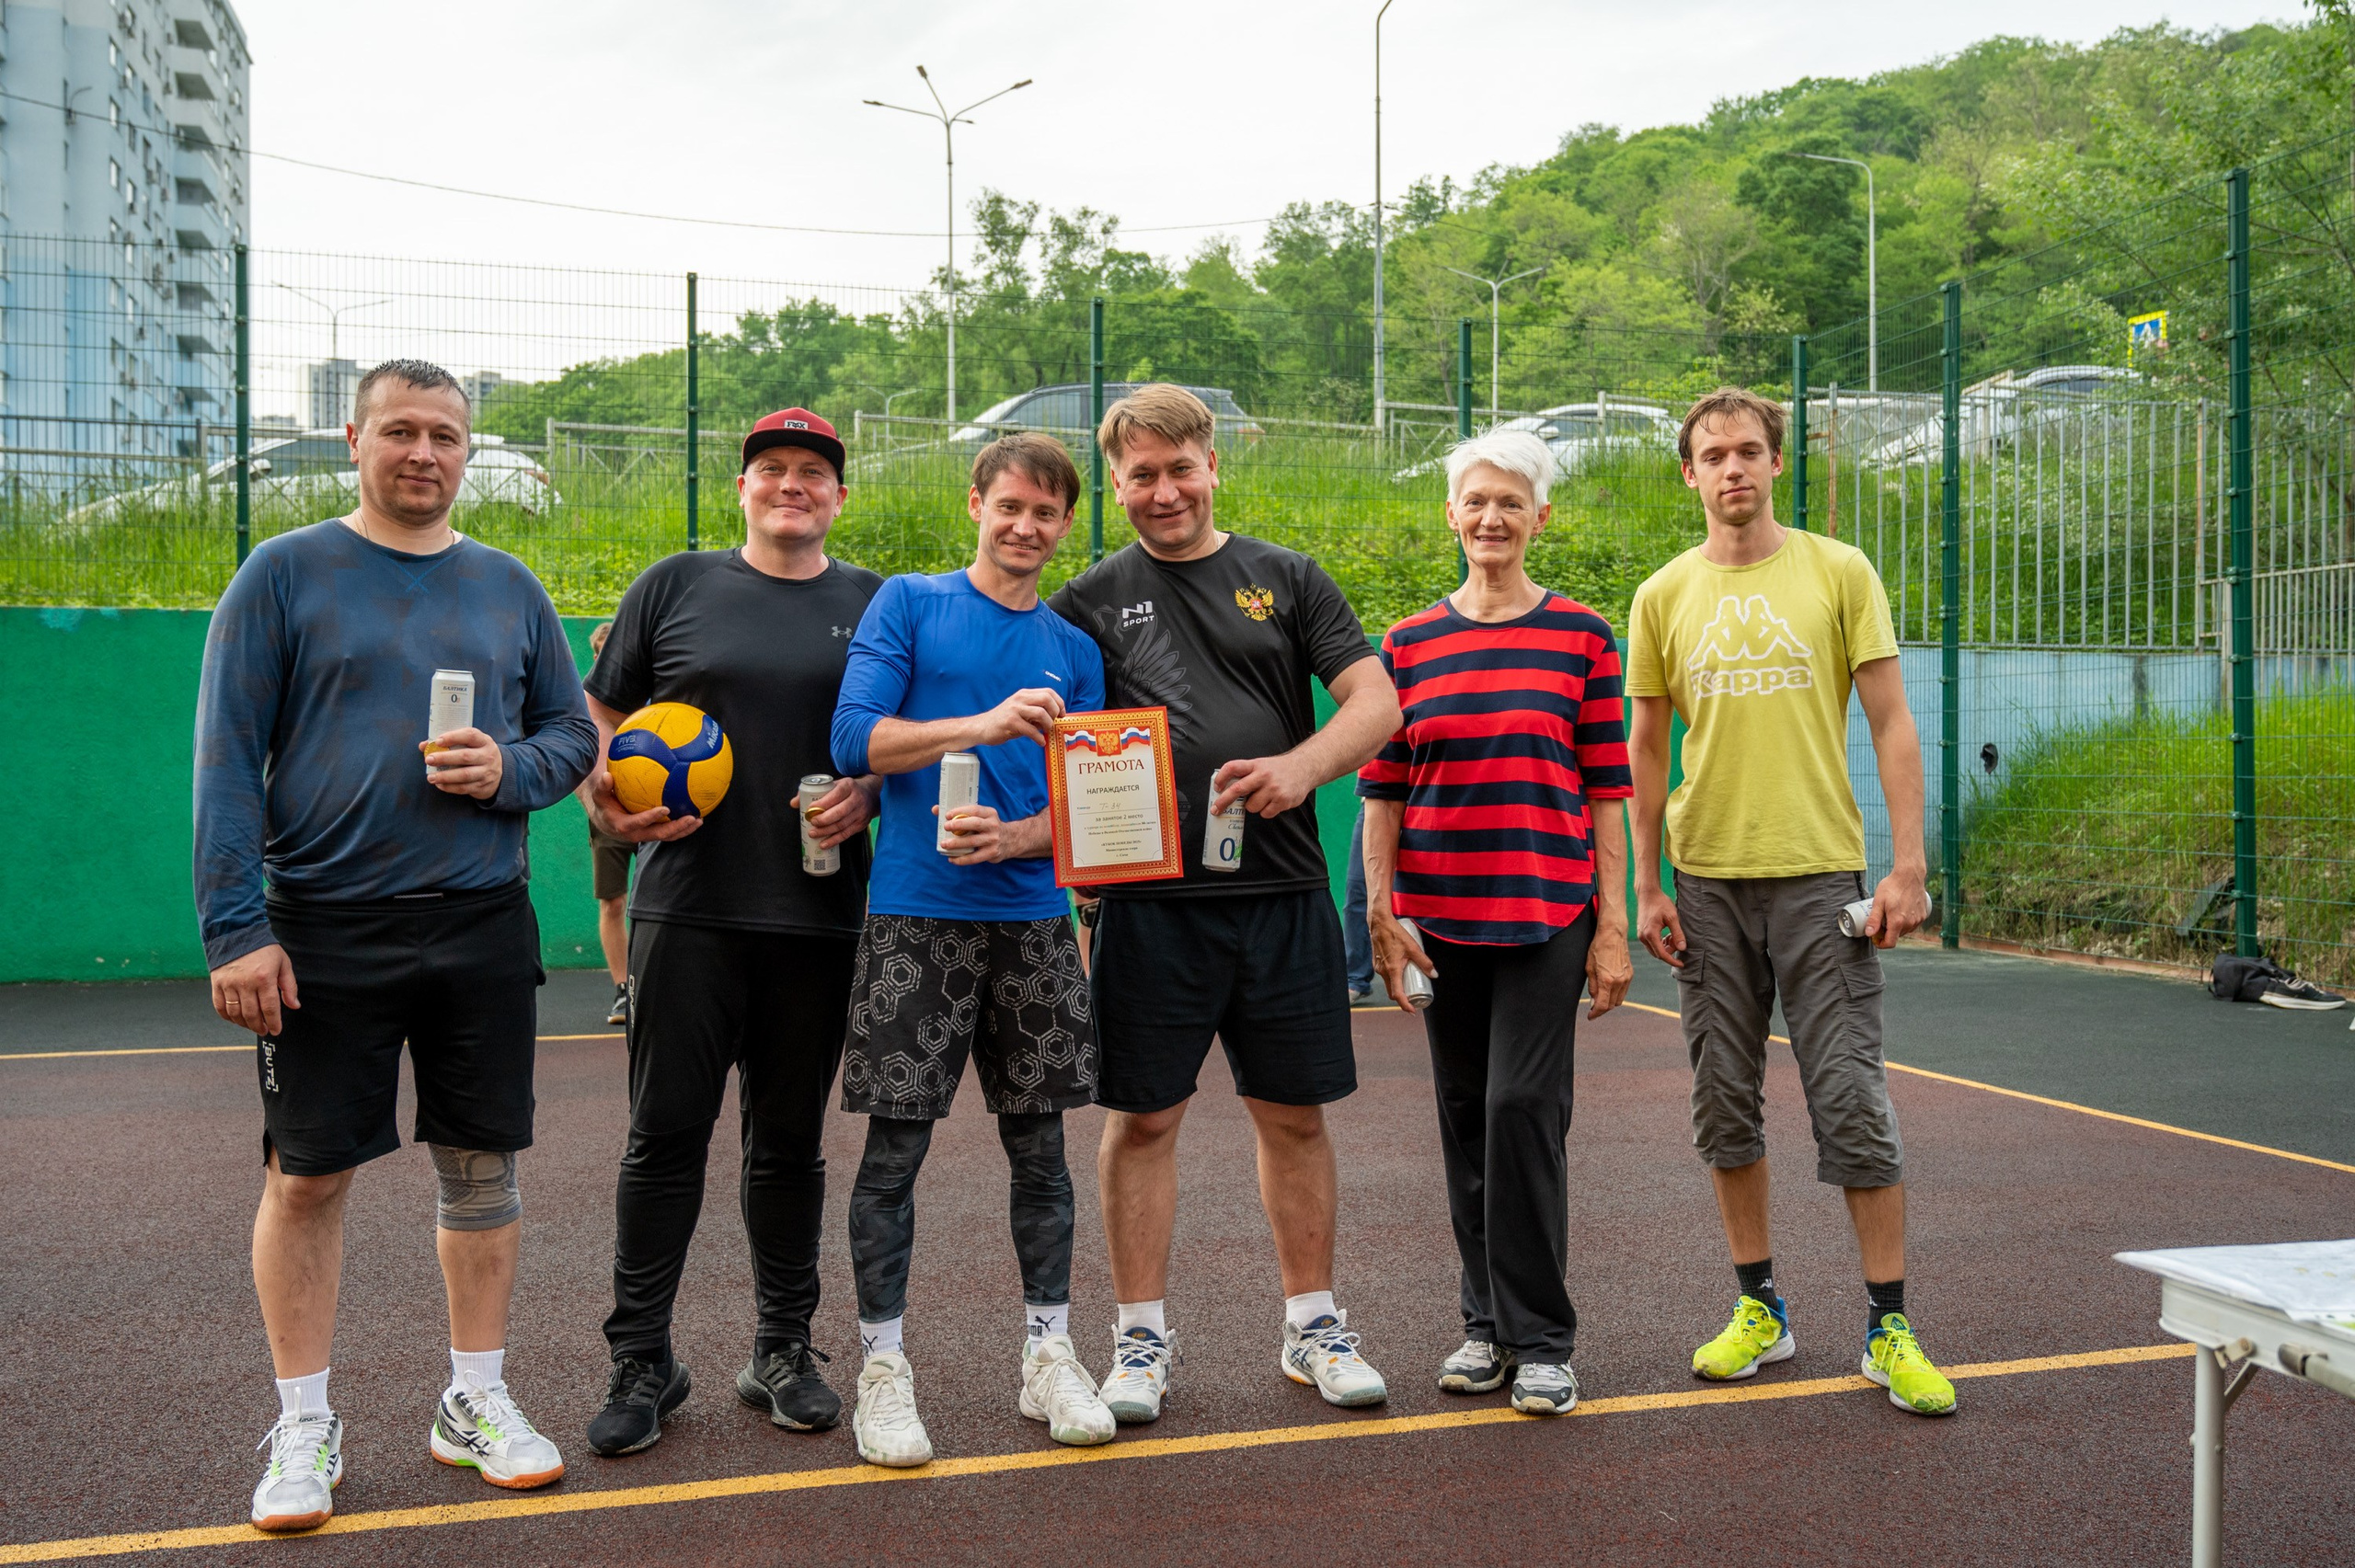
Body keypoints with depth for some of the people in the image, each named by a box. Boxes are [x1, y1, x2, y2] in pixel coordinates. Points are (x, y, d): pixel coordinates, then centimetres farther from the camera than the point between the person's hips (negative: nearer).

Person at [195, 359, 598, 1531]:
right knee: (307, 1173, 2)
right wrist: (233, 928, -11)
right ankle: (303, 1427, 16)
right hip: (324, 926, -3)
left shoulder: (508, 588, 11)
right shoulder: (285, 575, 1)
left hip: (482, 924, 3)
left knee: (483, 1163, 8)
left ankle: (476, 1402, 23)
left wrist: (511, 768, -9)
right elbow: (228, 760, -4)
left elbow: (573, 733, 14)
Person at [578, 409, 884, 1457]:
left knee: (790, 1139, 10)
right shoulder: (675, 586, 8)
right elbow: (600, 719, 11)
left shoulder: (876, 606, 11)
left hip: (819, 913, 1)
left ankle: (783, 1351, 22)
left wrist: (871, 796, -5)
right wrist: (609, 807, -7)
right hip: (688, 906, -1)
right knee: (666, 1131, -1)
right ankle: (641, 1359, 11)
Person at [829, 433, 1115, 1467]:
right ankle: (883, 1367, 11)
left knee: (1039, 1141, 8)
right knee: (895, 1148, 0)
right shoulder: (909, 604, 3)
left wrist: (1009, 837, -11)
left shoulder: (1074, 651, 13)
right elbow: (855, 739, -8)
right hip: (915, 917, -3)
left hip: (1033, 919, 4)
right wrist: (984, 726, -19)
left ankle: (1050, 1356, 20)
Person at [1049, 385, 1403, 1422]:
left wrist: (1301, 766, -16)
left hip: (1282, 892, 1)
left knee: (1294, 1113, 9)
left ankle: (1313, 1327, 23)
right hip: (1152, 900, -1)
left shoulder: (1286, 578, 9)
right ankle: (1141, 1339, 17)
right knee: (1143, 1118, 4)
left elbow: (1376, 702, 2)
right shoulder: (1090, 601, 7)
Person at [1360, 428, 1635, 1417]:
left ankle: (1540, 1338, 3)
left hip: (1547, 914, -3)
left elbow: (1606, 791, 1)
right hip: (1441, 918, 3)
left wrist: (1612, 926, -3)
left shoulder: (1582, 638, 2)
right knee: (1465, 1117, 9)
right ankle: (1488, 1324, 22)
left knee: (1523, 1106, -10)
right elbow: (1381, 793, 8)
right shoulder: (1409, 646, 8)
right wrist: (1382, 914, 0)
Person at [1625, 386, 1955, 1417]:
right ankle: (1759, 1307, 22)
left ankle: (1889, 1327, 9)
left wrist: (1908, 866, -7)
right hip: (1707, 880, 3)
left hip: (1820, 874, -2)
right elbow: (1646, 750, 11)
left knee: (1853, 1102, -2)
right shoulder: (1663, 597, 8)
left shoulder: (1840, 573, 2)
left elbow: (1891, 724, 0)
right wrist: (1646, 885, 4)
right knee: (1725, 1102, 8)